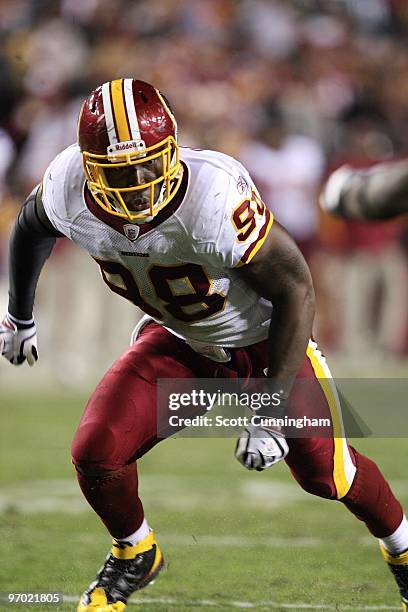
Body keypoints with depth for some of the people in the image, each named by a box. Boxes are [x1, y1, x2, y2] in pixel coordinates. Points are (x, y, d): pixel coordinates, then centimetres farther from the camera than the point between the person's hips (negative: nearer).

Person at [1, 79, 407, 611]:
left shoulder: (213, 197, -40)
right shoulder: (69, 189, -25)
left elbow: (295, 289, -28)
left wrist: (272, 412, -28)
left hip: (264, 340, -3)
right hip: (177, 343, 3)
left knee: (326, 472, 5)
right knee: (96, 454, -13)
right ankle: (134, 555, 20)